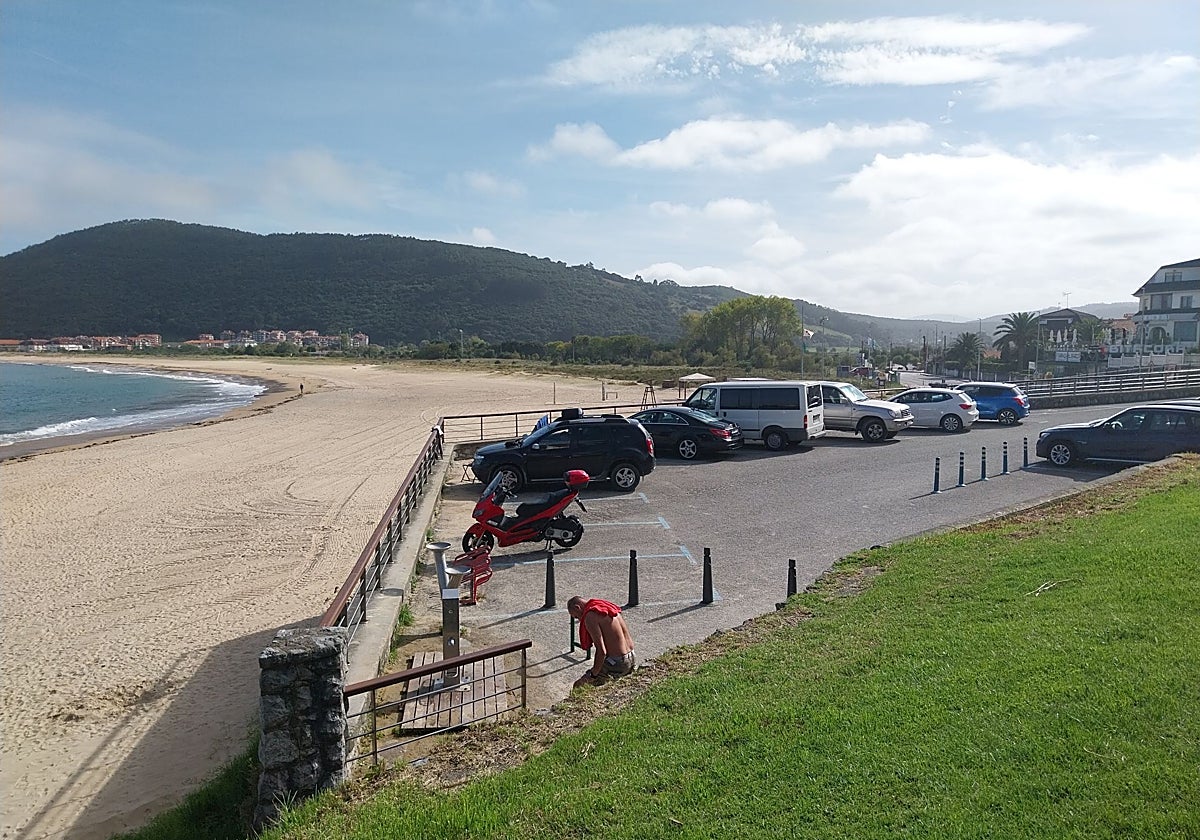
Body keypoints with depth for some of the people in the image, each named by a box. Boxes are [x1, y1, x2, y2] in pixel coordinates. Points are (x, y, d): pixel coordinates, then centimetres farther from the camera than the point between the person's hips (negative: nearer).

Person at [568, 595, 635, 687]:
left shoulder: (590, 616, -13)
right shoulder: (608, 607, 13)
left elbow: (601, 651, -20)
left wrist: (593, 675, -9)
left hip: (617, 665, -8)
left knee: (579, 685, 3)